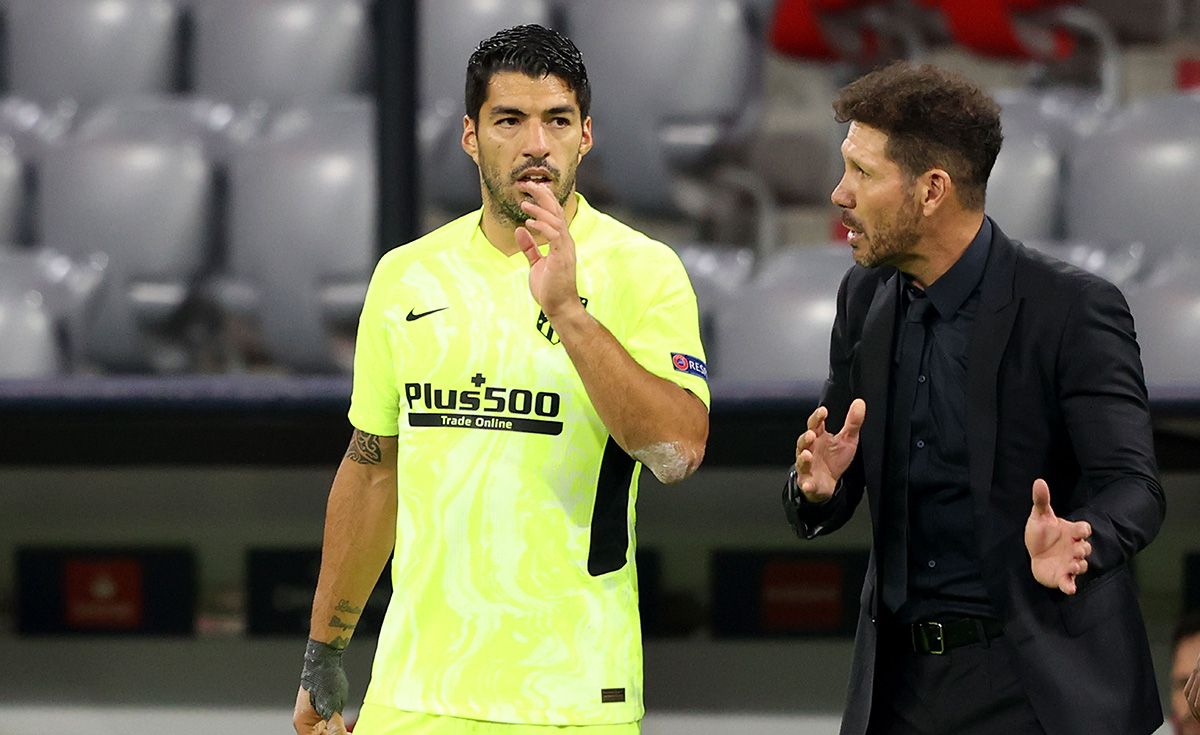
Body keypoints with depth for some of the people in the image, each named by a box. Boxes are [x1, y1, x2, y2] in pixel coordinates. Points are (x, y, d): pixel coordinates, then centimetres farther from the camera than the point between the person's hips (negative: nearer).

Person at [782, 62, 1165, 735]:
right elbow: (825, 506, 10)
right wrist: (818, 485, -14)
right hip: (902, 680, 5)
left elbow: (1133, 485, -17)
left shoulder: (1073, 309, -12)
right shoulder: (867, 299, 6)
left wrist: (1079, 546, -38)